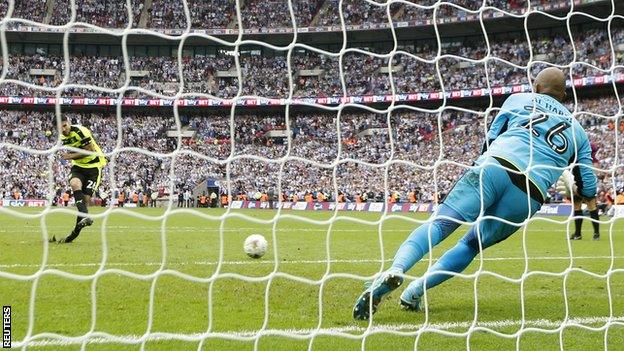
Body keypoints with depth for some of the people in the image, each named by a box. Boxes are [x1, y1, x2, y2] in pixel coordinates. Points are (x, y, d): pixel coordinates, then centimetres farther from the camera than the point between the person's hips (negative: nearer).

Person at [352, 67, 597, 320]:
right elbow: (589, 189, 29)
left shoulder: (519, 100, 27)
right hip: (529, 197, 2)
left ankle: (397, 269, -40)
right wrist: (576, 191, 50)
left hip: (495, 166, -1)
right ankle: (414, 291, 0)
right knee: (472, 244, 16)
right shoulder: (578, 131, 31)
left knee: (441, 223, -11)